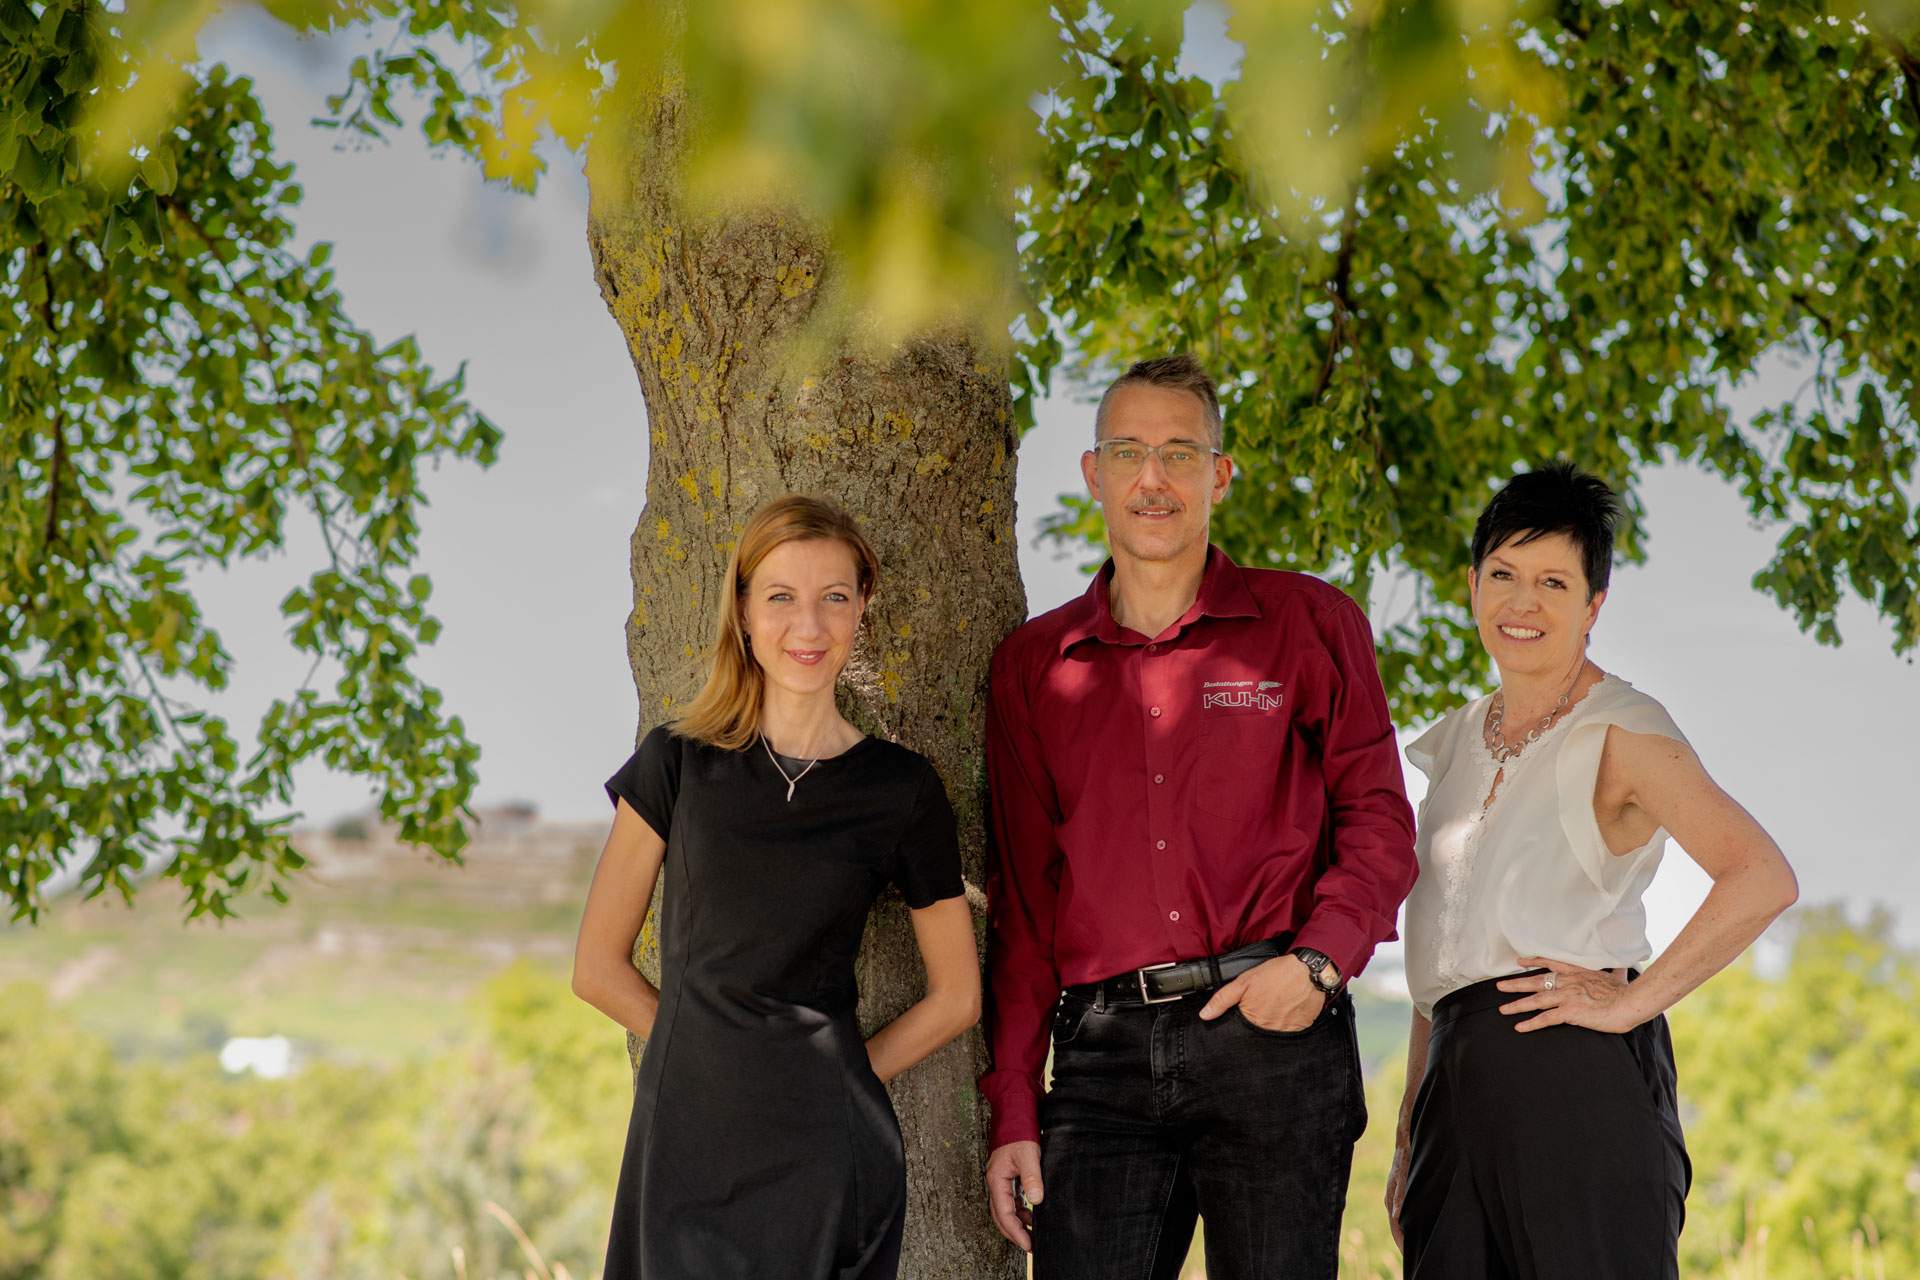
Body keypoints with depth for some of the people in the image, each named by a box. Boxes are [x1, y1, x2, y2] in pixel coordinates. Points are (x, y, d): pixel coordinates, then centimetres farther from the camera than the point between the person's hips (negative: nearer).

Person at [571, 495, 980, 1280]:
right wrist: (705, 1057, 2)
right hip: (684, 1147, 1)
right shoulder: (679, 764, 3)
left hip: (823, 1157, -1)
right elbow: (599, 966, 6)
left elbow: (956, 996, 8)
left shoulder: (899, 790, 1)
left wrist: (833, 1077, 3)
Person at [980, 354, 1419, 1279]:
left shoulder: (1307, 622, 9)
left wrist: (1319, 960, -11)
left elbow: (1378, 819, 7)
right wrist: (1012, 1108, 8)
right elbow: (1021, 898, 14)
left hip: (1272, 1032, -2)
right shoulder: (1032, 664, 14)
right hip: (1104, 1053, 2)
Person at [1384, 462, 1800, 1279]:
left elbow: (1763, 879, -17)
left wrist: (1631, 1002, -15)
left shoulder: (1620, 730, -3)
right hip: (1460, 1078, 7)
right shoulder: (1460, 741, 19)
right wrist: (1409, 1134, 17)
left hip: (1577, 1067, -7)